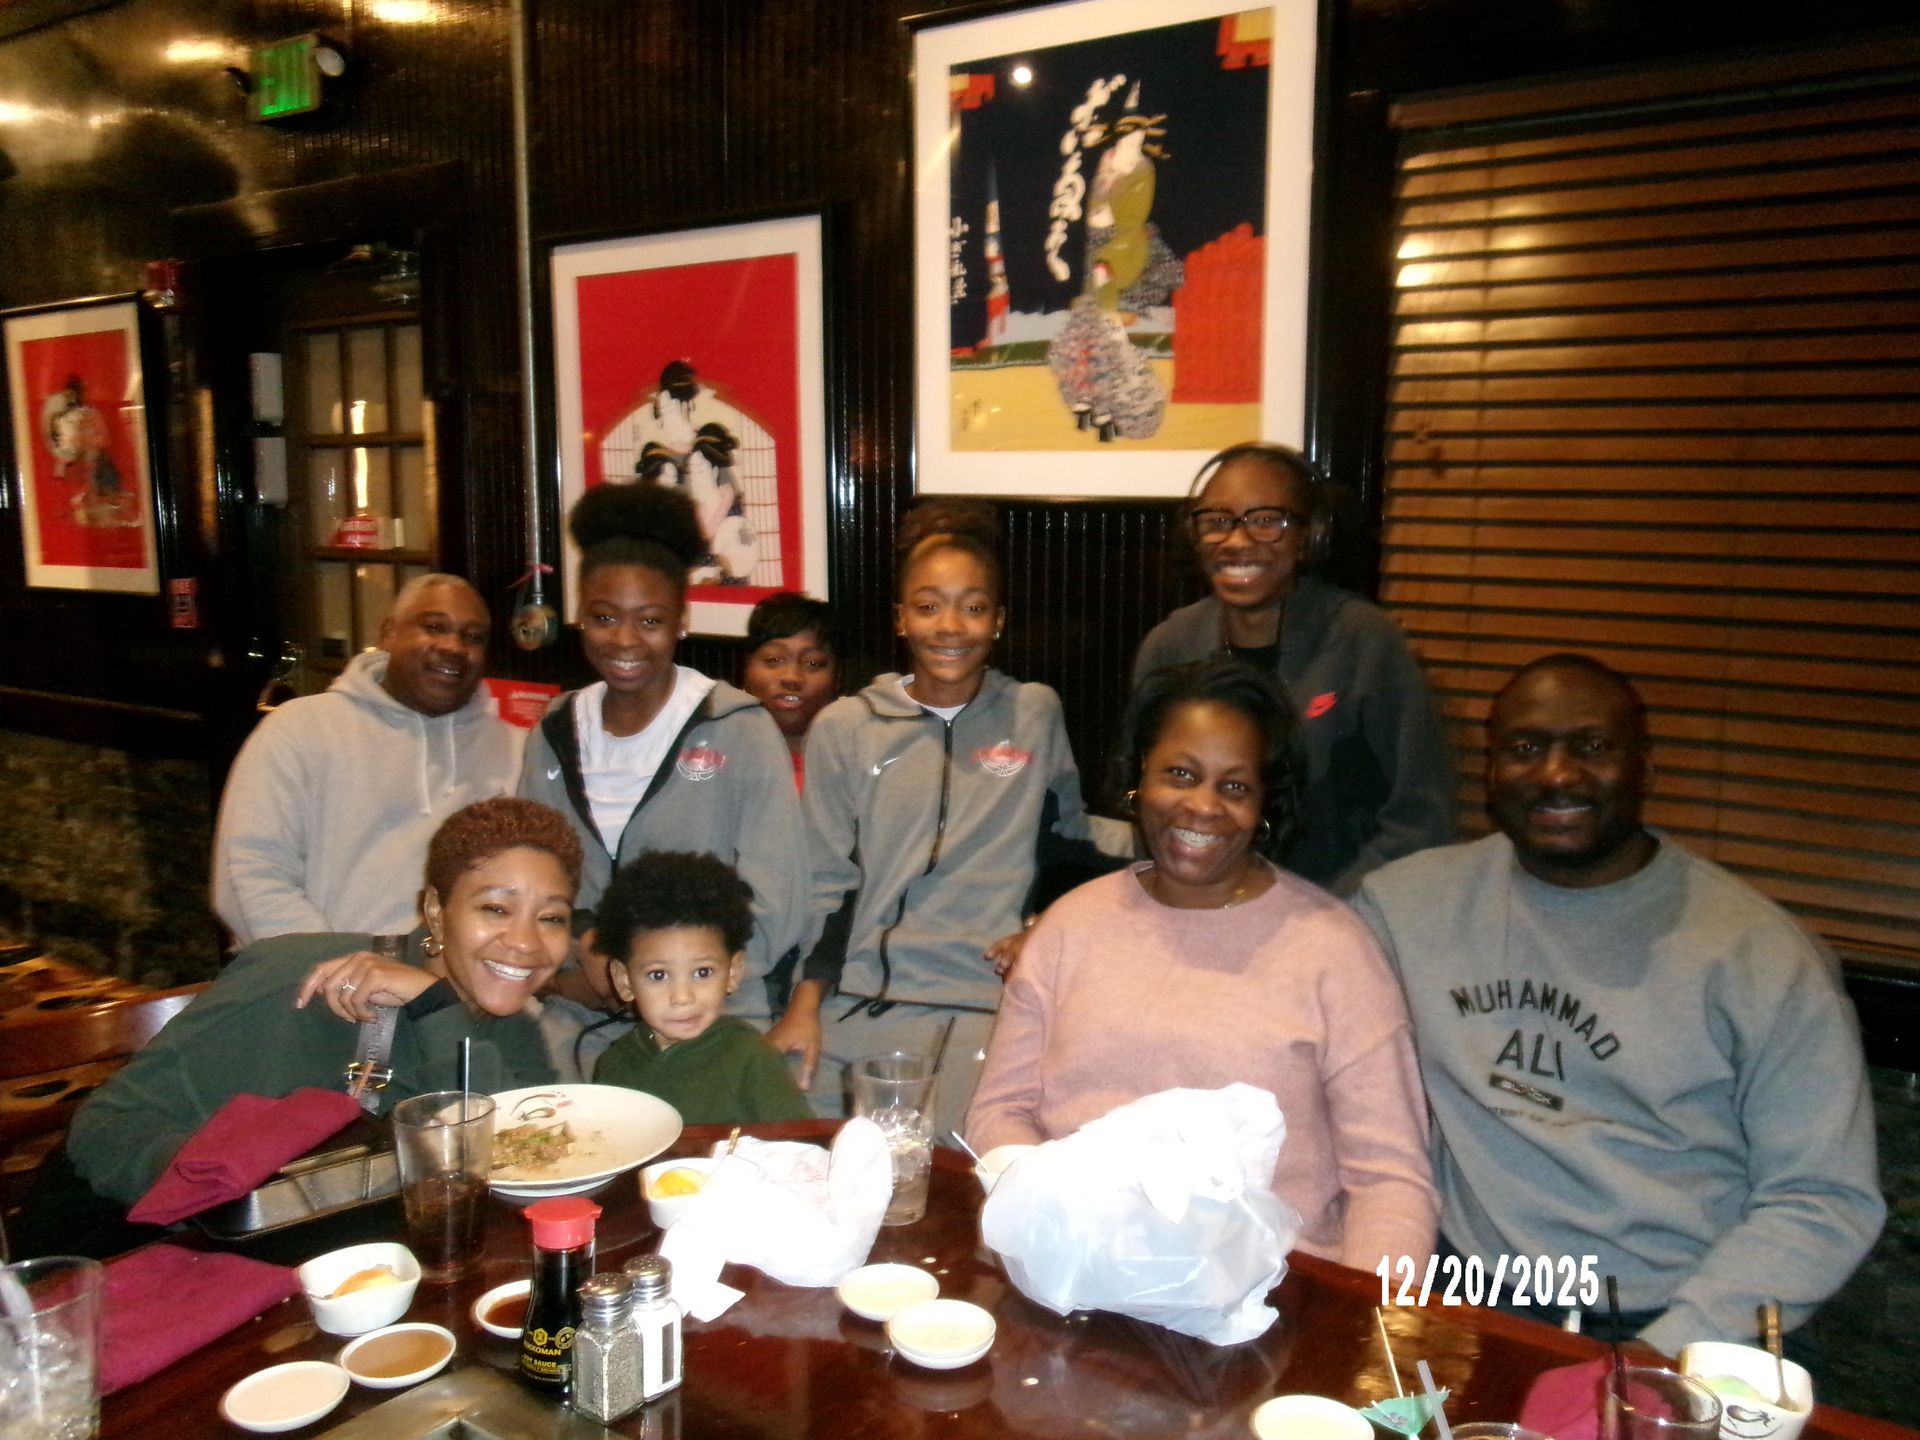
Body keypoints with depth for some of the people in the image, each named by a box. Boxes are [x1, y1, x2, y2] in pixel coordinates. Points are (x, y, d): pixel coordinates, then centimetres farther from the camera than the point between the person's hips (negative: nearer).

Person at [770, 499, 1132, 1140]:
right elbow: (825, 883, 6)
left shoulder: (1035, 714, 4)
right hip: (861, 1007, 1)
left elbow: (1067, 830, 17)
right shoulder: (844, 728, 4)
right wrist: (804, 1006, 0)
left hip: (989, 1009, -1)